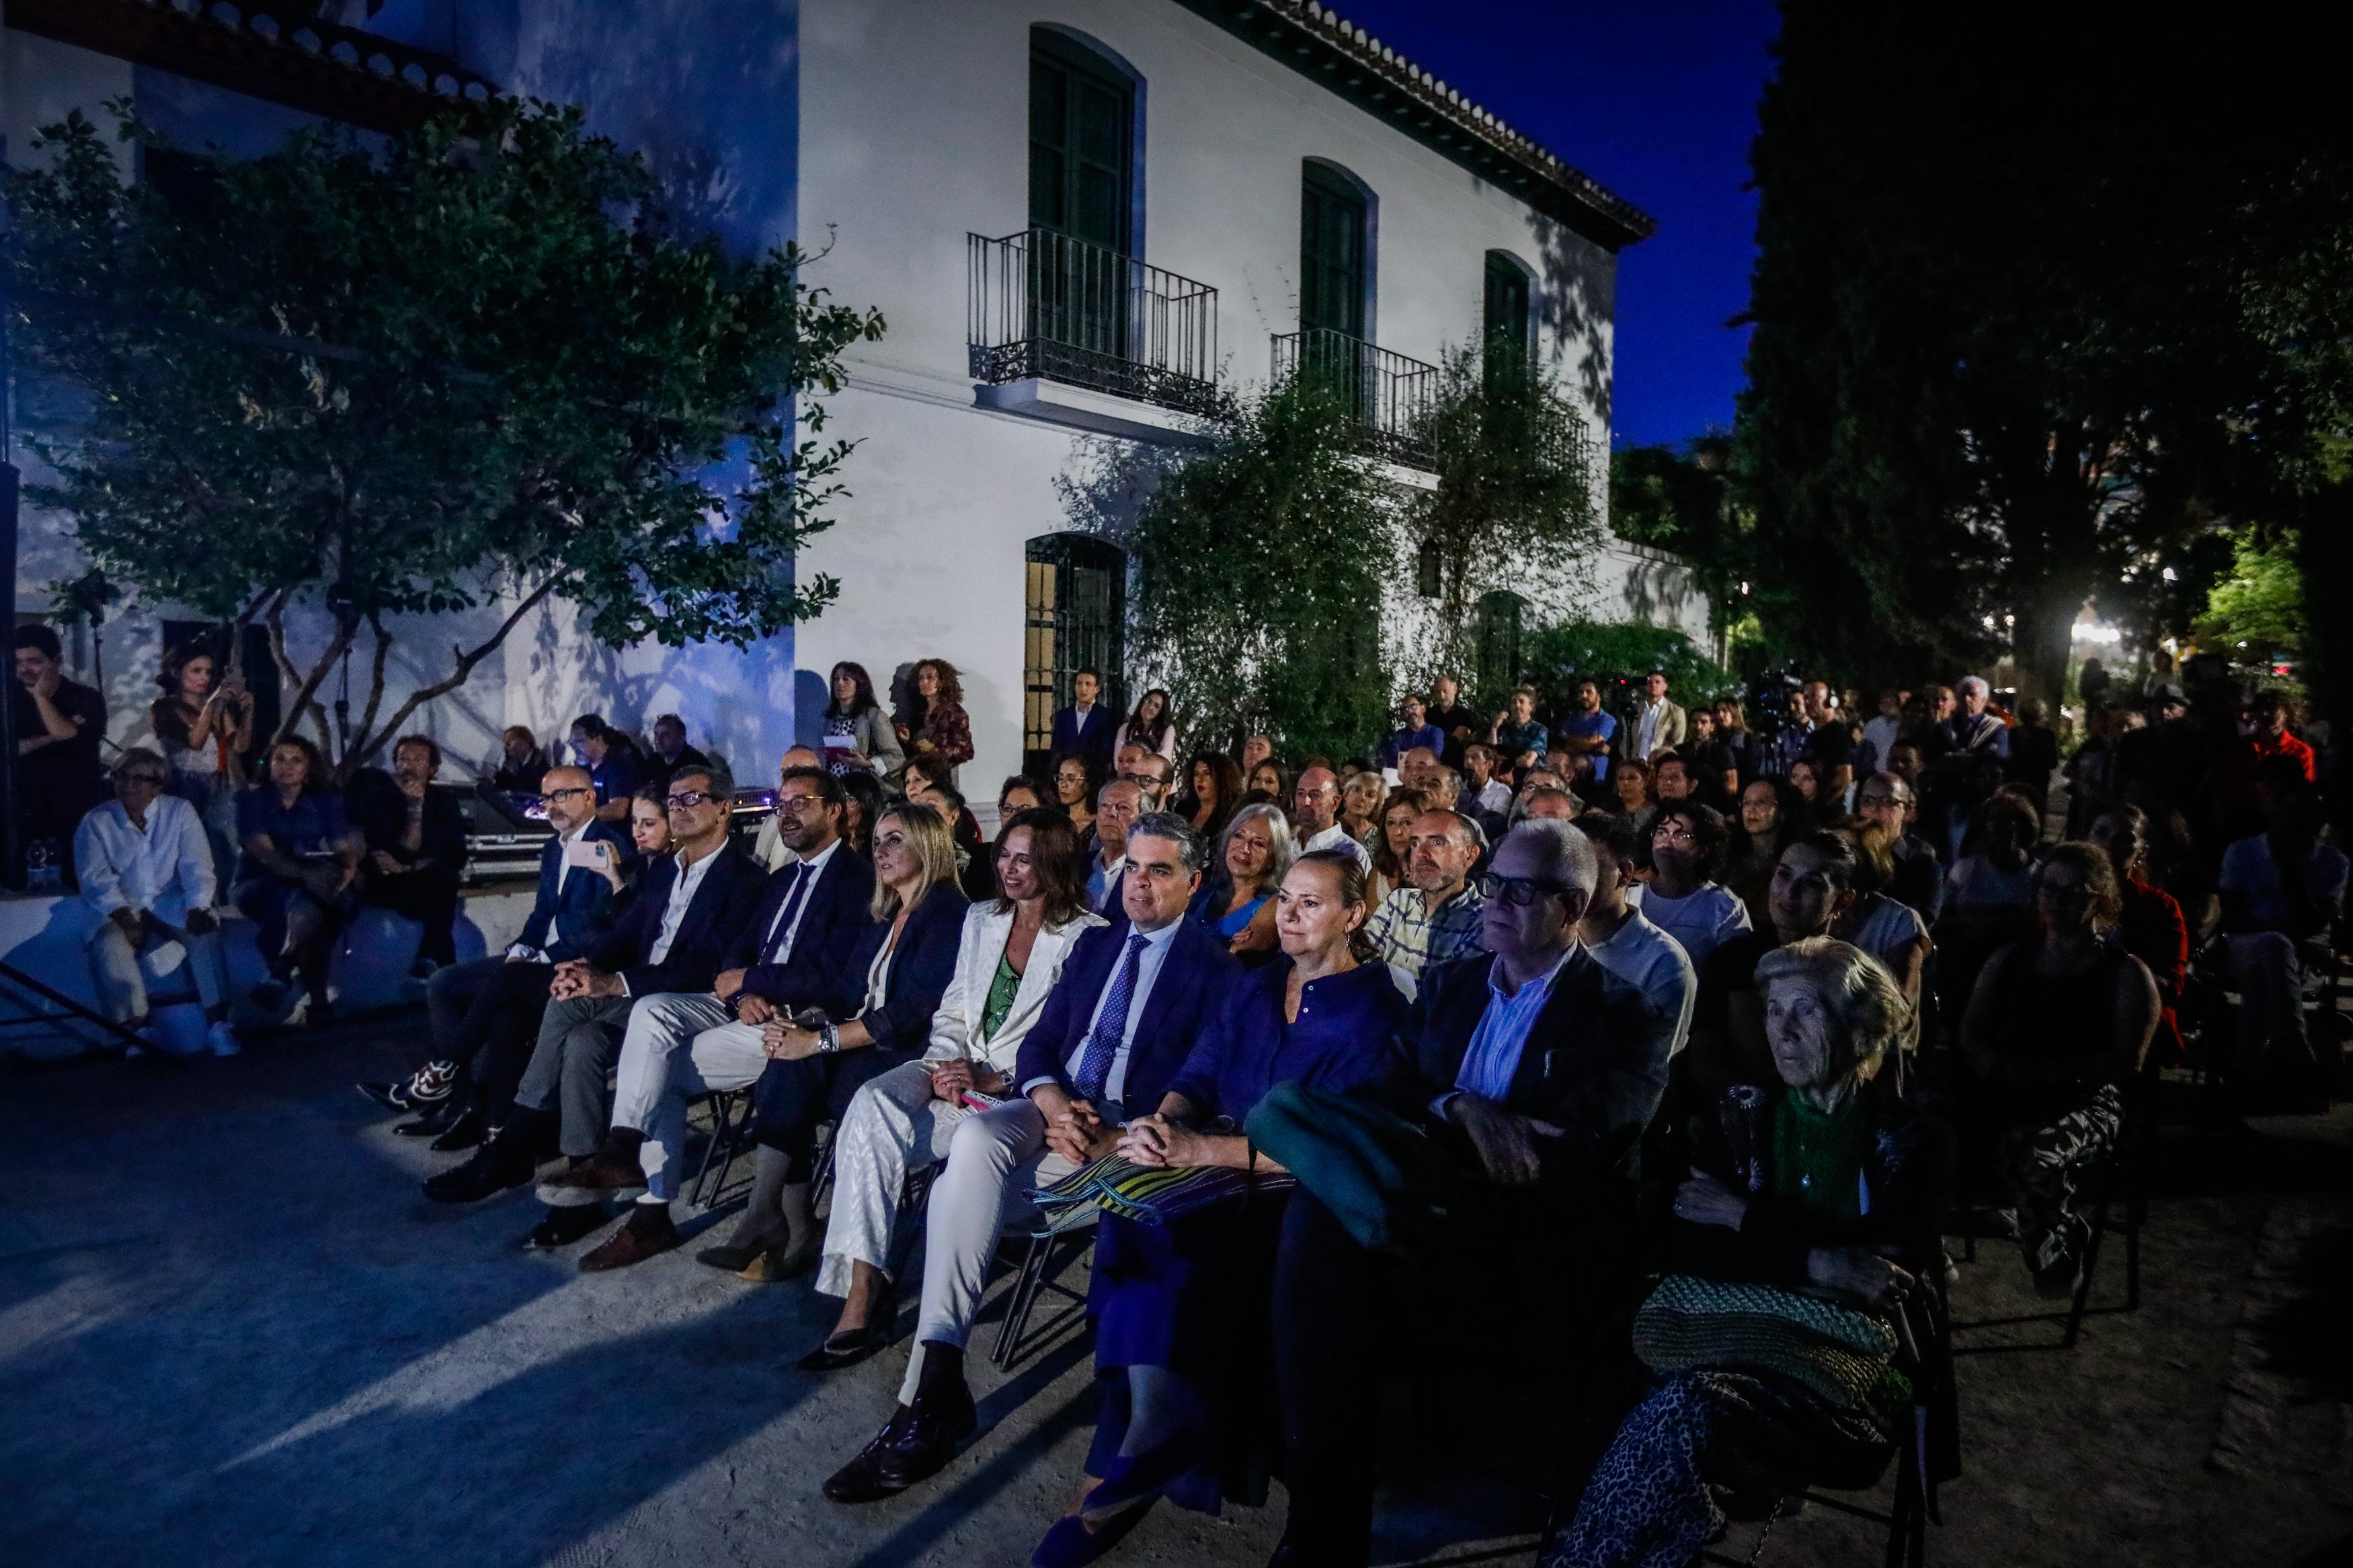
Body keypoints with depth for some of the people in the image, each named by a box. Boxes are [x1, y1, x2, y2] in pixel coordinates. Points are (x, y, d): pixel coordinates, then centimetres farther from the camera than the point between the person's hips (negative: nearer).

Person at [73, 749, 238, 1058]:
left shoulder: (180, 812, 1)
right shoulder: (95, 822, 1)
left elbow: (197, 868, -6)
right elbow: (96, 880, -8)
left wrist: (197, 909, -23)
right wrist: (125, 919, -22)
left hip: (172, 904, 0)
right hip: (121, 911, 1)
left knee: (206, 932, -29)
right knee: (107, 945, -30)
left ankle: (217, 1024, -30)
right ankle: (138, 1029, -28)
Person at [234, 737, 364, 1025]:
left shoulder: (325, 801, 10)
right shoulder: (254, 799, 1)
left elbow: (344, 848, 1)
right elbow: (262, 851, -14)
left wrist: (349, 869, -25)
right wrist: (305, 873, -32)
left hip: (313, 884, 2)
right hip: (261, 883, -2)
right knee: (307, 908, -37)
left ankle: (280, 975, -25)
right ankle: (317, 1000, -30)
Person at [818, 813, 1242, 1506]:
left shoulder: (1216, 969, 3)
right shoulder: (1093, 944, 20)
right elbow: (1039, 1043, 14)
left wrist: (1115, 1137, -18)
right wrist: (1054, 1106, -8)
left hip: (1127, 1132, -4)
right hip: (1051, 1107, 5)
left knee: (966, 1190, -27)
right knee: (974, 1139, -30)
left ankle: (935, 1393, -18)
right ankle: (934, 1394, -28)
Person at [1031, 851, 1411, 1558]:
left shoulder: (1375, 1014, -7)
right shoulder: (1256, 989, 15)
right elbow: (1196, 1081, 10)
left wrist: (1199, 1148, -25)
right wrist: (1164, 1121, -15)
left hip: (1298, 1198, -6)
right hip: (1214, 1175, 6)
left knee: (1171, 1241, -31)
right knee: (1136, 1219, -25)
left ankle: (1125, 1475, -17)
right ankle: (1144, 1460, -16)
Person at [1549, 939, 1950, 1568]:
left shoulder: (1916, 1139, 8)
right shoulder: (1740, 1114, 13)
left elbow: (1893, 1268, -8)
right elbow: (1686, 1249, 2)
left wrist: (1749, 1220, -5)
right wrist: (1815, 1264, -13)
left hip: (1848, 1347, -2)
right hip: (1732, 1323, 2)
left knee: (1690, 1407, -34)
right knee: (1691, 1416, -36)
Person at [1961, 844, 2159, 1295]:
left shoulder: (2126, 974, 7)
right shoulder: (2009, 960, 18)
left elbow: (2127, 1061, -4)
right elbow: (1971, 1034, 15)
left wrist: (2053, 1072, -17)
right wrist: (1995, 1065, -8)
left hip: (2087, 1100, -3)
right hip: (2004, 1093, 3)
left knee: (2031, 1148, -38)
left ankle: (2058, 1252, -6)